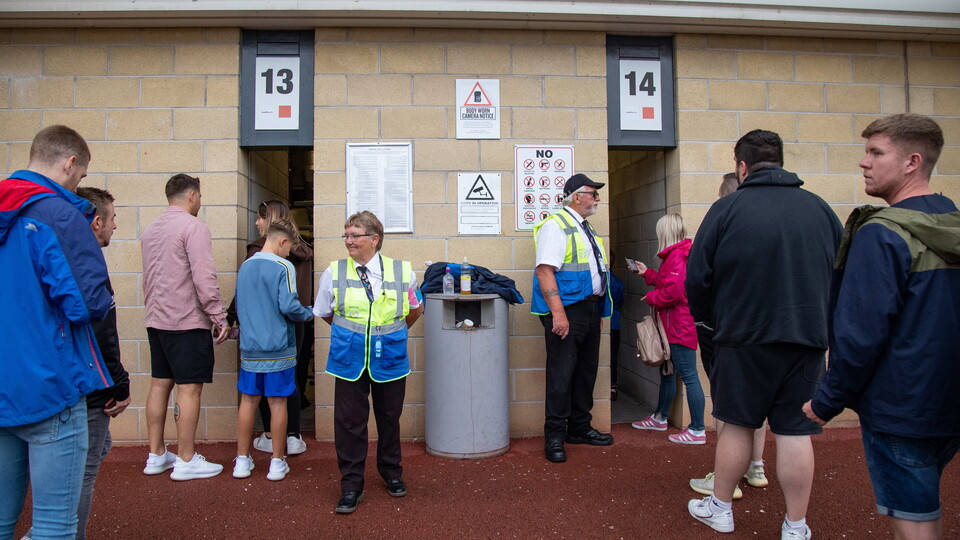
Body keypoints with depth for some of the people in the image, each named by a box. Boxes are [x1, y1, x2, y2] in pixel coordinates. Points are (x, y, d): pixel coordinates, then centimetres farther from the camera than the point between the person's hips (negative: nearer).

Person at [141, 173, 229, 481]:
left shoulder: (150, 229, 14)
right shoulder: (193, 227, -12)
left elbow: (149, 277, 19)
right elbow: (204, 279, -19)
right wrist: (220, 319, -14)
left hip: (156, 320, 9)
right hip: (187, 320, -9)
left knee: (160, 383, 13)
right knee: (189, 388, -3)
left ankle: (156, 456, 21)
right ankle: (186, 461, 3)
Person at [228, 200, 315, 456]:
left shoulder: (259, 248, -10)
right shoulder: (303, 250, 7)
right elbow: (309, 288, 12)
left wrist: (230, 319, -6)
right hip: (295, 322, 5)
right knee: (291, 377, 11)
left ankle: (270, 437, 16)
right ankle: (293, 437, 12)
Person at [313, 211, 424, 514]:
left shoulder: (402, 271, -4)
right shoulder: (334, 272, -3)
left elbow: (415, 310, 14)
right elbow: (324, 313, 13)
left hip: (390, 359, 1)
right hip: (349, 360, 0)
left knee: (389, 418, 15)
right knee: (349, 421, 3)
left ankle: (392, 474, 37)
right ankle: (351, 486, 20)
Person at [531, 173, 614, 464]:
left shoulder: (586, 228, 18)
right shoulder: (556, 225, -10)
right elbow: (545, 270, -20)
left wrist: (599, 306, 18)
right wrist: (558, 313, -26)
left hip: (591, 308, 9)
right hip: (567, 309, -9)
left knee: (586, 370, 15)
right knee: (561, 374, -4)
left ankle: (580, 428, 29)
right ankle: (554, 436, 8)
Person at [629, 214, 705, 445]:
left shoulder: (678, 256, -17)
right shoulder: (675, 254, 15)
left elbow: (673, 292, -25)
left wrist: (651, 297, -9)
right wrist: (647, 273, 24)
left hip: (680, 327, -11)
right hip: (673, 326, 11)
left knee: (688, 376, -4)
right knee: (667, 372, 20)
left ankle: (698, 430, 4)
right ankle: (660, 418, 34)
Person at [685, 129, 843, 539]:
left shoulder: (727, 208, -7)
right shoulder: (820, 208, 5)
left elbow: (697, 278, -6)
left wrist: (710, 320, 11)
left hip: (745, 337, -3)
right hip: (807, 337, 3)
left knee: (737, 425, 10)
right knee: (795, 431, 8)